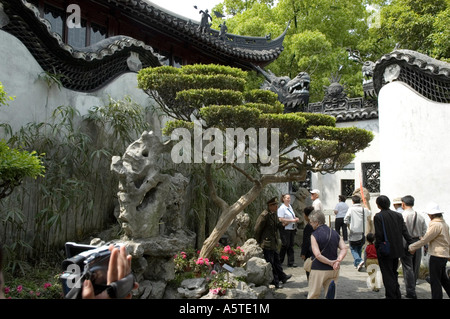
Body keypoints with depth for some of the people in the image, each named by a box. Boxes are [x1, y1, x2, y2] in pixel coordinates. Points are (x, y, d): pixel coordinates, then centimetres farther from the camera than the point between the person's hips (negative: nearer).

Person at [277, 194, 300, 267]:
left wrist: (296, 218, 4)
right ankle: (280, 261, 16)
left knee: (291, 245, 8)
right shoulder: (281, 208, -12)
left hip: (292, 228, 8)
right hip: (285, 229, -8)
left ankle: (291, 262, 12)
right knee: (285, 245, -2)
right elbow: (281, 219, -19)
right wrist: (292, 220, -18)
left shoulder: (290, 206, 14)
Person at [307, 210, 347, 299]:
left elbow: (318, 255, -20)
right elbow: (344, 249, -3)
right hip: (333, 270, 5)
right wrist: (338, 261, -13)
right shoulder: (335, 233, 6)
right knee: (331, 296, 14)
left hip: (319, 270, -5)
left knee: (312, 296, 7)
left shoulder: (314, 235, -11)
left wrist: (330, 262, -14)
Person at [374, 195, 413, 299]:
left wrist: (377, 248, -6)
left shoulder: (378, 216, -14)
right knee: (394, 273, 21)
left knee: (388, 275, 3)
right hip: (397, 250, 6)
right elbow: (404, 232, 2)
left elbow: (378, 235, -16)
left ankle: (391, 296, 7)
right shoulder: (398, 215, 3)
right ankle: (397, 295, 27)